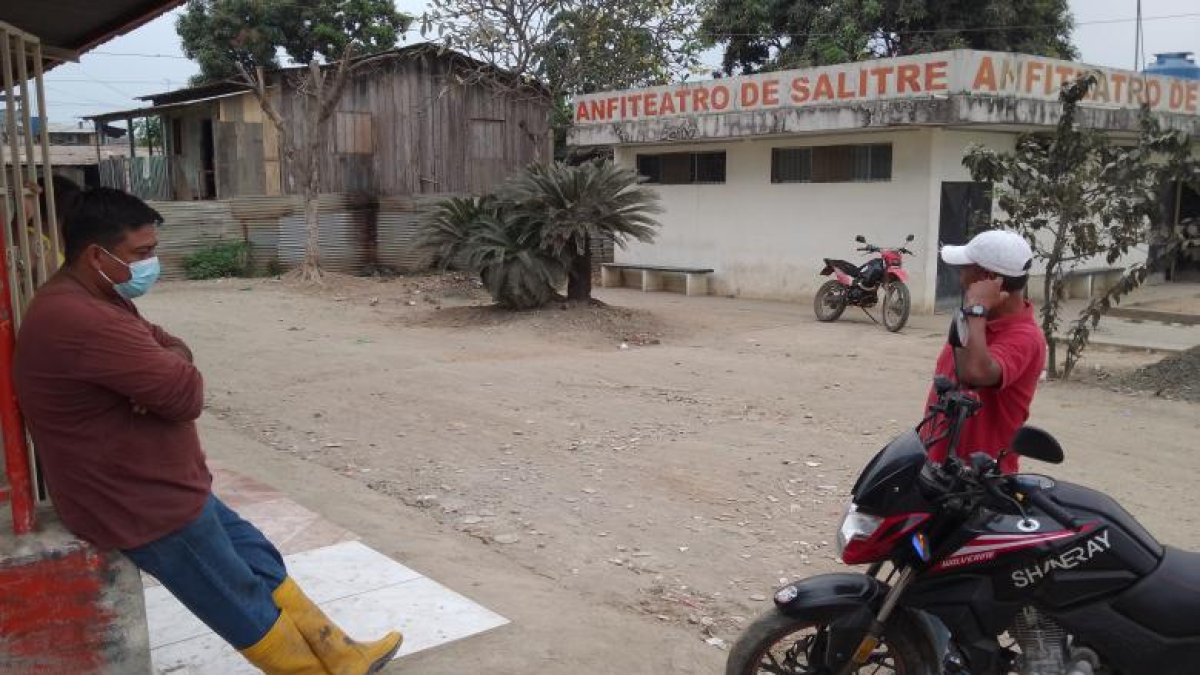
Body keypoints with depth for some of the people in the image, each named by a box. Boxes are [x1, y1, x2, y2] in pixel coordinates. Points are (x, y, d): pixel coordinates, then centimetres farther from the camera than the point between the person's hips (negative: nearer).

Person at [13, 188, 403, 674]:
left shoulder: (94, 300, 8)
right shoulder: (78, 320, -29)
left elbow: (173, 349, 11)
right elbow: (188, 393, -29)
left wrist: (167, 367, -14)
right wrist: (175, 372, -4)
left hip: (161, 489, 11)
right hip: (144, 505, -11)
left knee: (261, 562, 15)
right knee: (246, 605, 5)